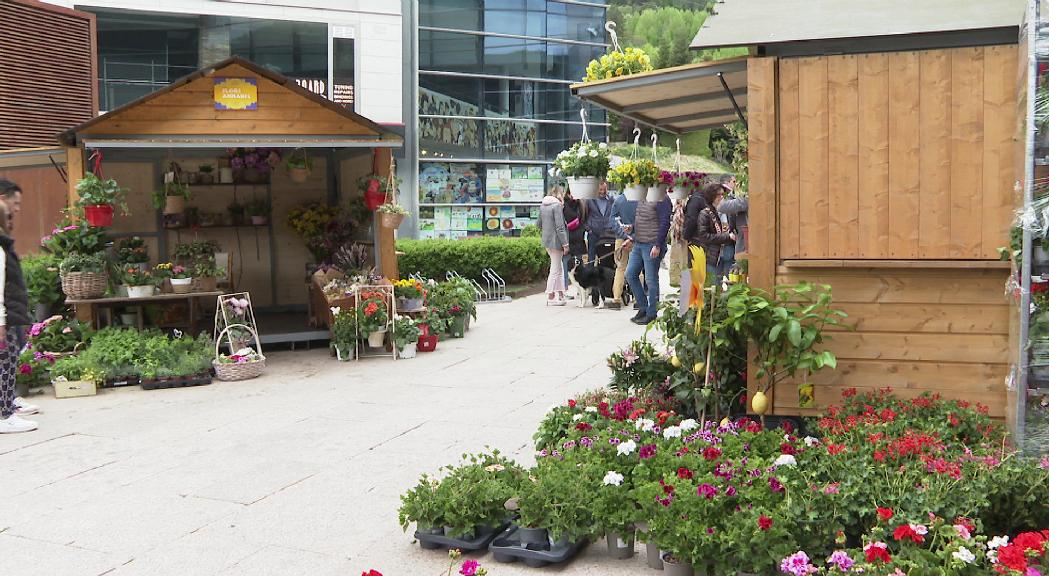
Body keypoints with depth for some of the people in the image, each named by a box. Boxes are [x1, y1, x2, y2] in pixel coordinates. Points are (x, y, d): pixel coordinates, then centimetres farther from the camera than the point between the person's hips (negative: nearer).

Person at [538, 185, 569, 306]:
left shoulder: (542, 205, 9)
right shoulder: (557, 205, -15)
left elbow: (540, 224, 17)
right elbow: (559, 227, -18)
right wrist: (565, 244, -15)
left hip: (547, 241, 8)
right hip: (556, 241, -8)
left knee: (560, 268, 17)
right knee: (555, 270, 0)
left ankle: (561, 294, 18)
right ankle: (551, 297, 4)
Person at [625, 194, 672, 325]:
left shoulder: (662, 200, -13)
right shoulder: (642, 198, 14)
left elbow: (665, 224, -18)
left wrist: (657, 245, -21)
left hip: (652, 245, -9)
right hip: (638, 244, 9)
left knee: (651, 280, -2)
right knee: (630, 275, 10)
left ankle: (651, 314, 9)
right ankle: (643, 307, 21)